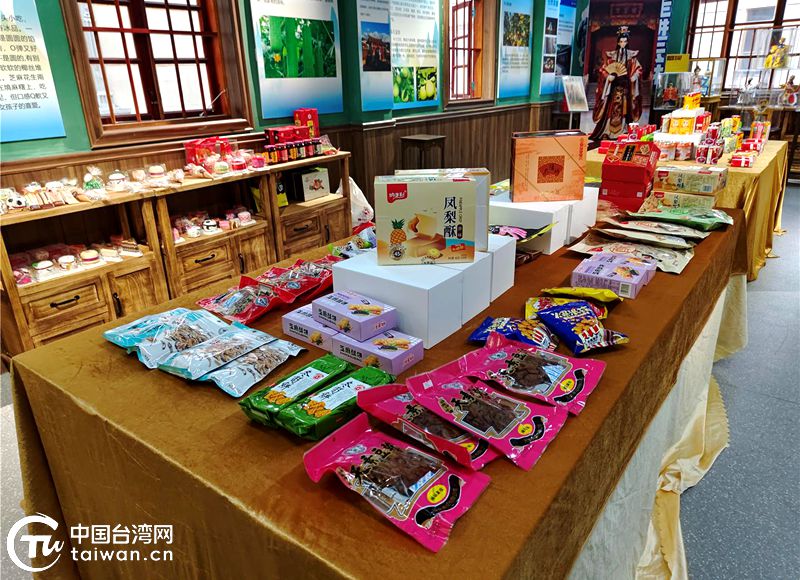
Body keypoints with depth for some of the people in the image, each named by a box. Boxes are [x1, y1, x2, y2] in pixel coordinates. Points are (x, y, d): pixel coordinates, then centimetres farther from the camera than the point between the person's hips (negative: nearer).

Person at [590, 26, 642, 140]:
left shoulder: (631, 54, 7)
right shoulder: (612, 55, 6)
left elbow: (637, 68, 8)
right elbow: (604, 68, 4)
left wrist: (633, 76, -9)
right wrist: (609, 76, -13)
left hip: (626, 85, 0)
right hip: (614, 85, 0)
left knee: (624, 108, -1)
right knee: (612, 108, -5)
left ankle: (621, 132, 2)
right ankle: (608, 132, -2)